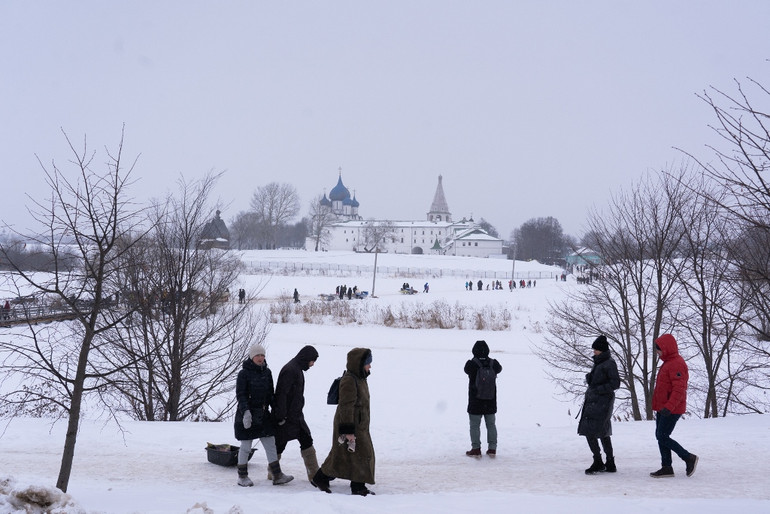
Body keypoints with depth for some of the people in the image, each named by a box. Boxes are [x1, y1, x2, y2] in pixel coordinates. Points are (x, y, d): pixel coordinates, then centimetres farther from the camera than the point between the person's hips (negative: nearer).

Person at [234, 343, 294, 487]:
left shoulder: (267, 372, 9)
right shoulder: (244, 373, -9)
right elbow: (240, 395, -13)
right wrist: (246, 412, -25)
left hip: (263, 414, 6)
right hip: (247, 415, -6)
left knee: (271, 445, 4)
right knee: (246, 447, 4)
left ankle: (277, 476, 8)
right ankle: (242, 477, 16)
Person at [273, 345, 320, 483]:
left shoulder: (297, 369, 14)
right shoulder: (290, 370, -18)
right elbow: (281, 394, -23)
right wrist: (281, 417, -23)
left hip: (296, 416, 10)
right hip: (286, 417, -10)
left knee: (307, 441, 7)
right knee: (280, 444, 1)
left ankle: (314, 474, 8)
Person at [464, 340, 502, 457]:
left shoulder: (471, 364, -15)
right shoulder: (493, 364, -6)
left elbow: (466, 370, 7)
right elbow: (499, 369, 17)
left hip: (475, 402, -3)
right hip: (490, 402, 3)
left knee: (475, 425, 6)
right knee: (491, 424, 14)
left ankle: (476, 449, 6)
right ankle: (492, 448, 15)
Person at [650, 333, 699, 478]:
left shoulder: (677, 364, -16)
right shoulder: (667, 362, 17)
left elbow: (679, 389, -24)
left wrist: (669, 407, -30)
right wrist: (659, 406, 24)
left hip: (671, 410, -11)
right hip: (663, 408, 11)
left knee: (663, 437, -10)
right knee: (660, 437, 10)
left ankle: (689, 458, 0)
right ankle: (666, 467, 15)